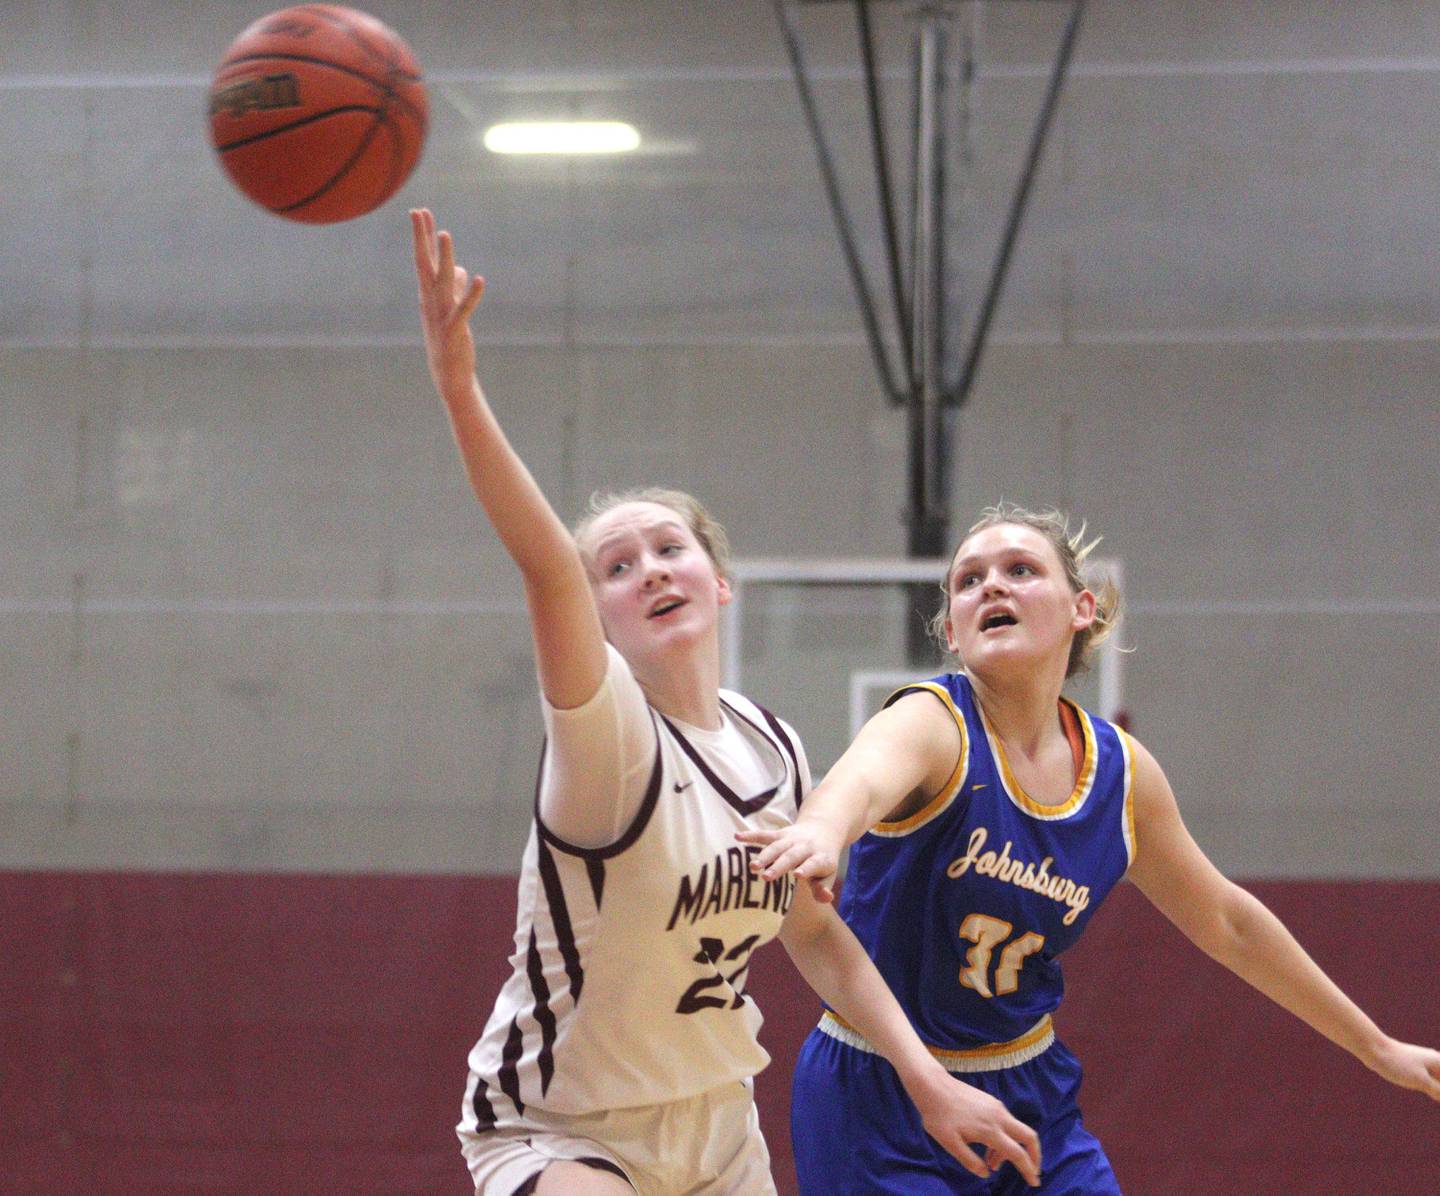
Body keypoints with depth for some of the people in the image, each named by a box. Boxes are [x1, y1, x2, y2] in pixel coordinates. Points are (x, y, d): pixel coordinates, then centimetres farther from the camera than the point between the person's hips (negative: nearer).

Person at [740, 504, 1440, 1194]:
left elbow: (1225, 920, 14)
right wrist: (821, 831, -67)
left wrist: (1374, 1046, 20)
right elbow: (860, 780, -42)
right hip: (882, 1111, -5)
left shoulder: (1121, 772, 0)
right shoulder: (931, 725, -17)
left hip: (1034, 1099, 5)